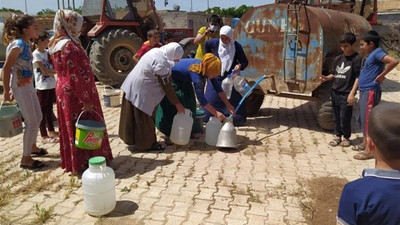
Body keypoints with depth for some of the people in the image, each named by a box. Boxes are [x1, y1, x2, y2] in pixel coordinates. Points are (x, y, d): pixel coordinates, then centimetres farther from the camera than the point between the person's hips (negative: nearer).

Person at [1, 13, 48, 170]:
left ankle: (32, 147, 40)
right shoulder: (18, 44, -20)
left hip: (28, 85, 9)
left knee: (38, 117, 19)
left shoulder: (26, 44, 6)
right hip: (20, 87, -9)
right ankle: (25, 159, 8)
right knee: (32, 122, -3)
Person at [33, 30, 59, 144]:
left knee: (49, 109, 17)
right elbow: (45, 71, -18)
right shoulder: (36, 54, -13)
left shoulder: (48, 52, 8)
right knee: (43, 111, 1)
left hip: (51, 85, 7)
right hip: (42, 87, -7)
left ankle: (51, 131, 29)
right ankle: (44, 136, 7)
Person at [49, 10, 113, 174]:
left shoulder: (57, 43, 10)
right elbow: (75, 76, -24)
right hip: (75, 94, -10)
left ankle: (72, 162, 30)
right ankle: (81, 164, 12)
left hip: (65, 91, 10)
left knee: (71, 128, 17)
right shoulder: (68, 45, -21)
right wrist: (86, 100, -21)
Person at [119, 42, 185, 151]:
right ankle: (145, 144, 17)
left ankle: (131, 140, 32)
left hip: (132, 86, 10)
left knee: (134, 117, 19)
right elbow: (167, 86, -19)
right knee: (144, 119, 4)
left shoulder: (156, 51, 3)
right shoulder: (162, 64, -24)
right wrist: (177, 104, -11)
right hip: (141, 92, -10)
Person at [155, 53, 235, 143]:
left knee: (189, 103, 3)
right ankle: (169, 136, 0)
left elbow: (217, 87, -11)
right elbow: (201, 98, -38)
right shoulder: (195, 72, -38)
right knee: (173, 108, -10)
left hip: (183, 81, 8)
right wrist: (216, 113, -36)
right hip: (170, 80, -8)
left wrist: (228, 105, -15)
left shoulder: (204, 67, -17)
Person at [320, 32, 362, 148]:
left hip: (346, 95, -6)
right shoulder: (339, 58, 10)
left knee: (345, 118, 1)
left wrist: (352, 93, -18)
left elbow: (358, 78, -12)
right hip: (335, 92, 6)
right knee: (336, 117, 14)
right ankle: (337, 136, 27)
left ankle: (346, 137, 19)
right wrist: (327, 77, -2)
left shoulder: (357, 59, -8)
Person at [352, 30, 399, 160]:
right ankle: (364, 143, 31)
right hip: (364, 91, 10)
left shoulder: (377, 52, -13)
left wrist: (381, 75, -21)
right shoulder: (371, 55, 15)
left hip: (370, 92, -10)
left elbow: (394, 61, -28)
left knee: (368, 120, -6)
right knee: (363, 119, 18)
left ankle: (369, 150, 1)